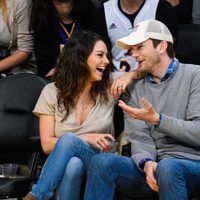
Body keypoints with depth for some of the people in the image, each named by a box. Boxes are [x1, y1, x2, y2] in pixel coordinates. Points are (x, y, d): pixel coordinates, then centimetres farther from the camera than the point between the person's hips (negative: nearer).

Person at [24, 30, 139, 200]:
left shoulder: (109, 90, 6)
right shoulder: (52, 92, 2)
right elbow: (47, 145, -1)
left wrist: (129, 76, -7)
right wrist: (85, 139, -14)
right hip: (61, 168, -1)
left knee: (68, 139, -32)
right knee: (73, 164, -39)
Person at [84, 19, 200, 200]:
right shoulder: (134, 90, 17)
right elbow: (139, 139, 4)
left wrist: (156, 119, -17)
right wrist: (147, 163, -19)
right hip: (154, 165, 4)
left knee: (167, 166, -39)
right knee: (101, 162, -22)